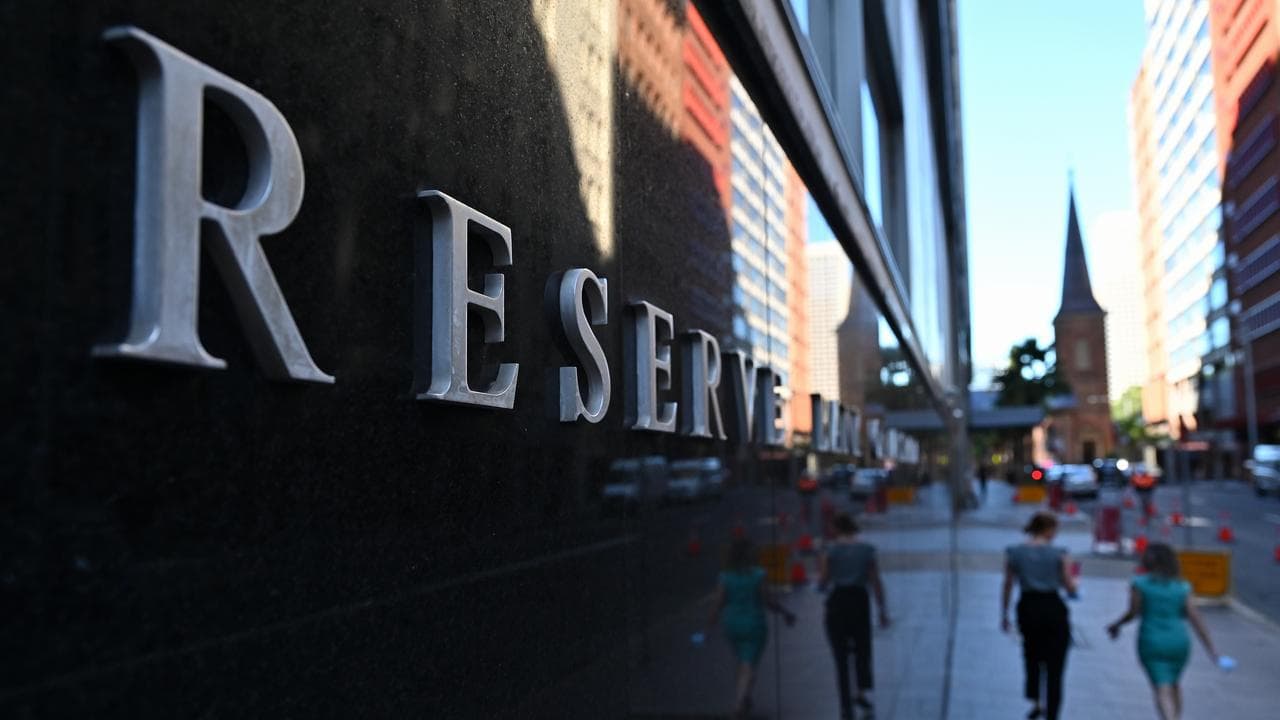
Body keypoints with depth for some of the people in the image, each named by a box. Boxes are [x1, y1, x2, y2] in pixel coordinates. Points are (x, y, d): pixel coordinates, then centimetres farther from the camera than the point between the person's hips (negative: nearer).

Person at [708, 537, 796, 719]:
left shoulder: (726, 577, -6)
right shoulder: (757, 575, -13)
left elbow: (718, 604, -8)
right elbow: (768, 601, -10)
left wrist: (711, 626, 0)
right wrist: (786, 613, 5)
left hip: (732, 625, 4)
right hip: (753, 625, -4)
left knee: (743, 664, 24)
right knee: (749, 668, -1)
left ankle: (744, 700, 34)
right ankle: (740, 701, -21)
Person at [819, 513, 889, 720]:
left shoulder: (830, 551, -4)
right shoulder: (867, 550, 1)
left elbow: (822, 584, -3)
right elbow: (876, 583, 1)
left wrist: (821, 572, 18)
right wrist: (882, 611, 7)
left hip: (837, 602, -1)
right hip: (860, 601, 1)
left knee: (841, 656, 7)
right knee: (863, 649, 22)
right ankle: (863, 691, 8)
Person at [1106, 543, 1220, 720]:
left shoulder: (1140, 584, -8)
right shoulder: (1182, 587, 1)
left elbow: (1133, 612, -10)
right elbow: (1196, 620, -1)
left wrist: (1116, 625, 7)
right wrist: (1212, 649, 2)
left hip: (1152, 644, -3)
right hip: (1178, 642, 4)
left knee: (1162, 690, -4)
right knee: (1173, 684, 25)